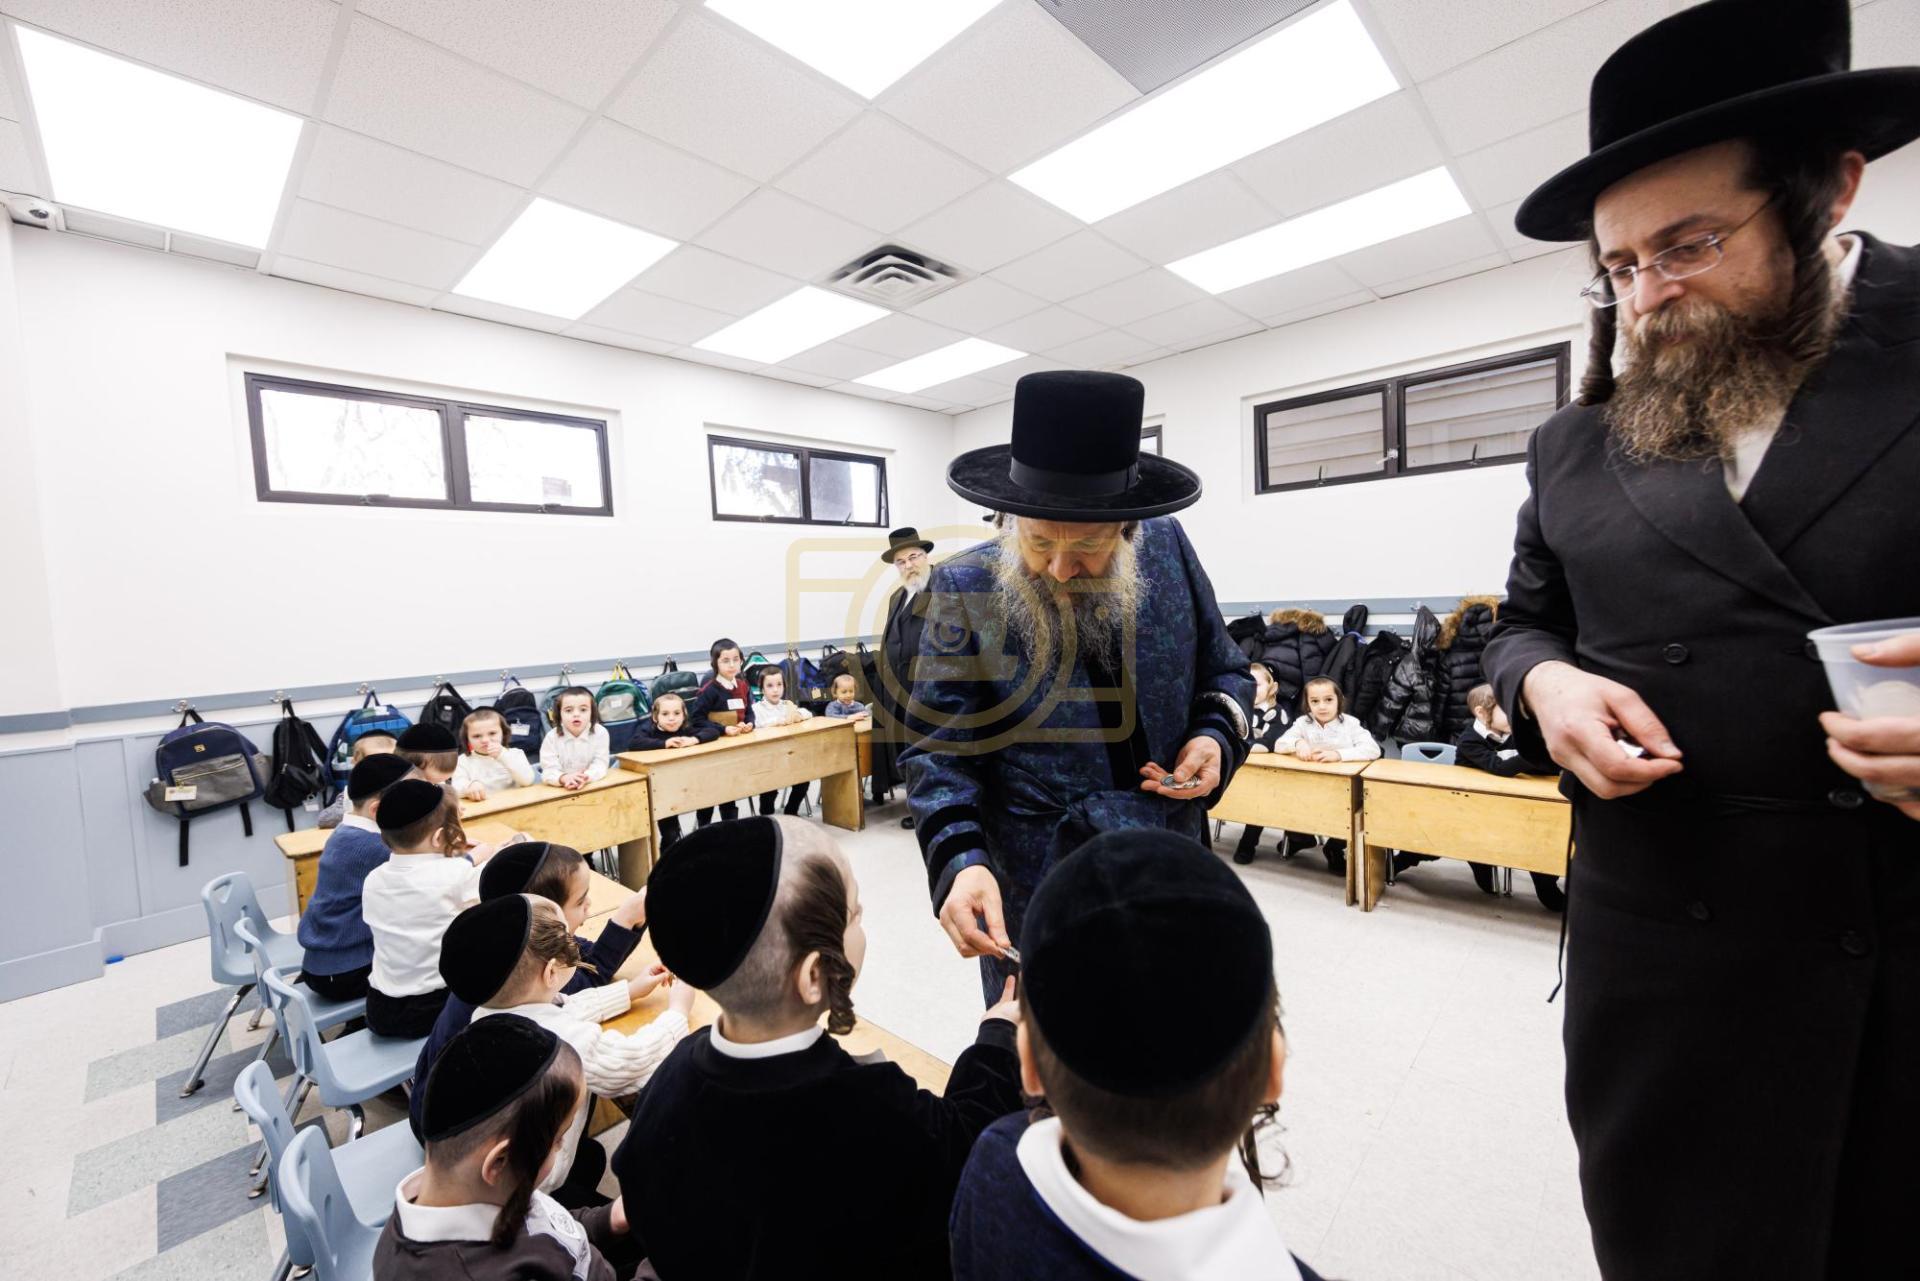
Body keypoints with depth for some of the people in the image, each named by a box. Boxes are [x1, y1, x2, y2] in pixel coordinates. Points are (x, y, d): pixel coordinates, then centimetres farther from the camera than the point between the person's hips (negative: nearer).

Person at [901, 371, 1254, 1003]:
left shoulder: (1167, 547, -6)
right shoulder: (965, 589, -15)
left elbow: (1223, 670, 8)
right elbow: (938, 747, -13)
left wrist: (1217, 738, -11)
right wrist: (959, 860, -27)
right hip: (1035, 891, -3)